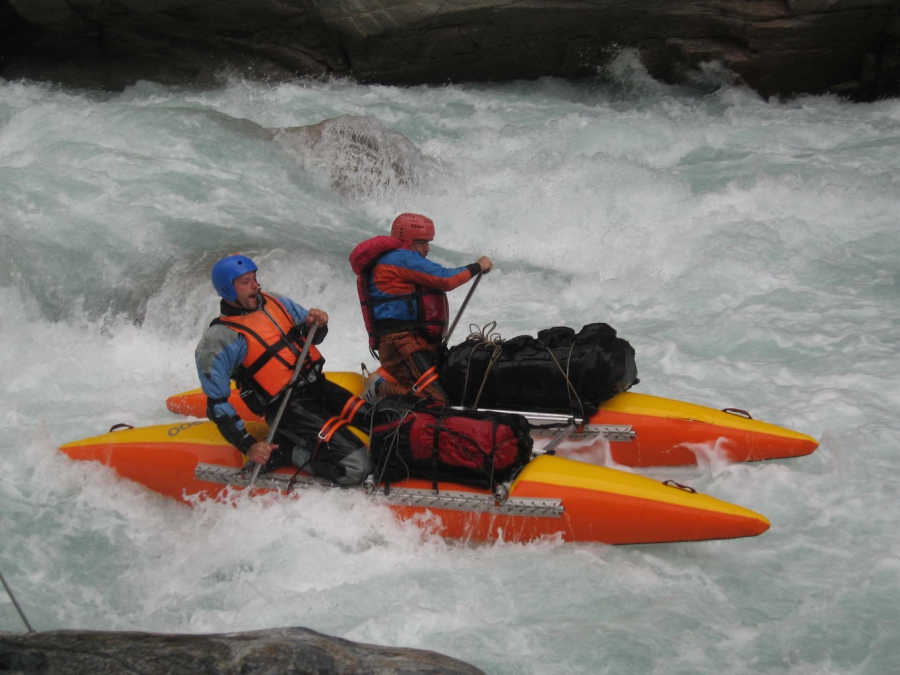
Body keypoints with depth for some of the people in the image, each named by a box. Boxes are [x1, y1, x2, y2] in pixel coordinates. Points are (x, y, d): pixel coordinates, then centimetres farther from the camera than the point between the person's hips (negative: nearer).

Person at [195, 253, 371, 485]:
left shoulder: (275, 303, 11)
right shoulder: (220, 340, -10)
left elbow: (312, 337, 23)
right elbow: (216, 403, -10)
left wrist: (317, 324, -2)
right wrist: (248, 445, -18)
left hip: (319, 386, 8)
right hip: (287, 408, -8)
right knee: (354, 467, -22)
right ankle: (282, 453, -3)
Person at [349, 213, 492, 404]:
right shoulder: (400, 258, -5)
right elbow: (445, 279, -10)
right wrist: (477, 267, 5)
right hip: (402, 344, -11)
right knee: (435, 401, -26)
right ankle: (380, 390, -11)